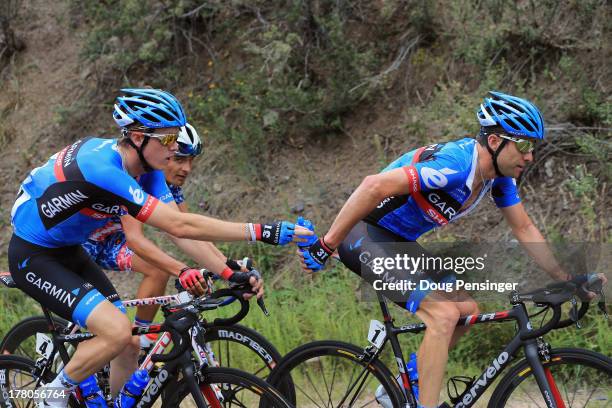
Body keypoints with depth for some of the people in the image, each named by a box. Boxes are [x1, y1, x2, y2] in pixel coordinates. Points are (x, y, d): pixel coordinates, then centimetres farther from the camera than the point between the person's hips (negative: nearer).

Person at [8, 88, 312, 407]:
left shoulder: (145, 169, -6)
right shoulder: (103, 168, -33)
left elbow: (183, 228, -7)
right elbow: (179, 226, -37)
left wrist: (231, 273, -19)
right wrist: (262, 232, -38)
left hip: (67, 251, 9)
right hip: (32, 257, -9)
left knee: (131, 345, 3)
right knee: (117, 333, -22)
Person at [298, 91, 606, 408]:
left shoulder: (499, 175, 0)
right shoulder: (456, 163, -29)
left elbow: (524, 229, 12)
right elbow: (374, 186, -35)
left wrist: (567, 279, 6)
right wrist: (325, 245, -31)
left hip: (400, 241, 10)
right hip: (364, 235, -10)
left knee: (467, 310, 9)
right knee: (443, 314, -23)